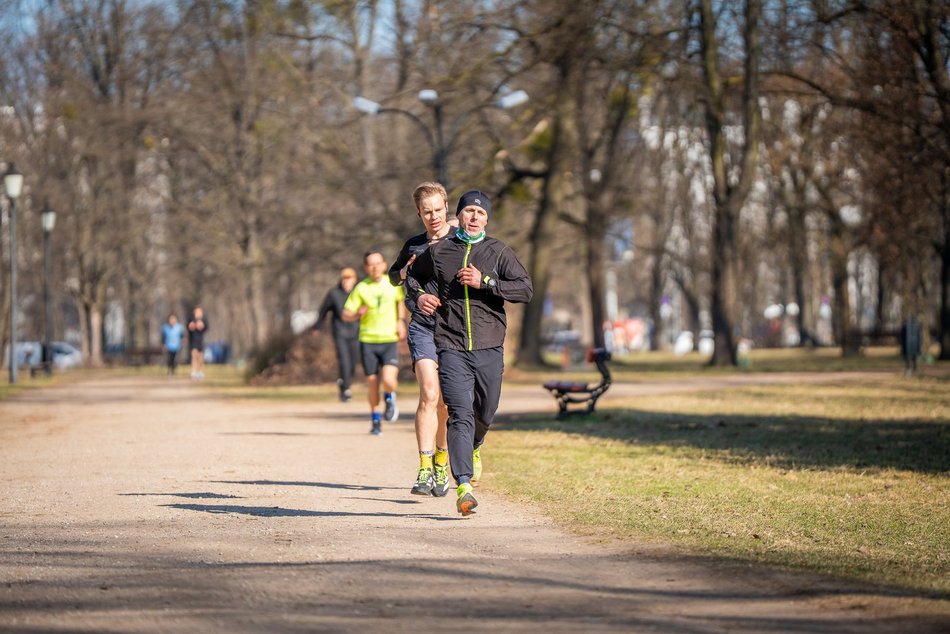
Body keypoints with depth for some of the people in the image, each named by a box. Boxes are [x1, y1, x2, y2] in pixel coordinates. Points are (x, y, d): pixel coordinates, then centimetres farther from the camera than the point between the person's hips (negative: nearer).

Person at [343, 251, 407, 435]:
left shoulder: (393, 283, 2)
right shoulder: (361, 288, -3)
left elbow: (401, 301, 23)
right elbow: (345, 314, 0)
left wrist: (401, 321, 10)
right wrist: (357, 314, -21)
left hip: (390, 339, 0)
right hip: (368, 341, 0)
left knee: (388, 381, -18)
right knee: (372, 383, 3)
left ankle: (390, 399, 18)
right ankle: (376, 421, 24)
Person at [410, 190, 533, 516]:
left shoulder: (499, 251, 4)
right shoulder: (437, 251, 8)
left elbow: (526, 289, -6)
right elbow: (413, 275, 27)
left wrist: (484, 282, -15)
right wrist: (419, 297, 6)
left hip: (490, 348, 1)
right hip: (451, 348, -1)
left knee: (485, 414, 15)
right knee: (460, 415, -14)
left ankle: (474, 447, 50)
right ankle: (464, 488, -20)